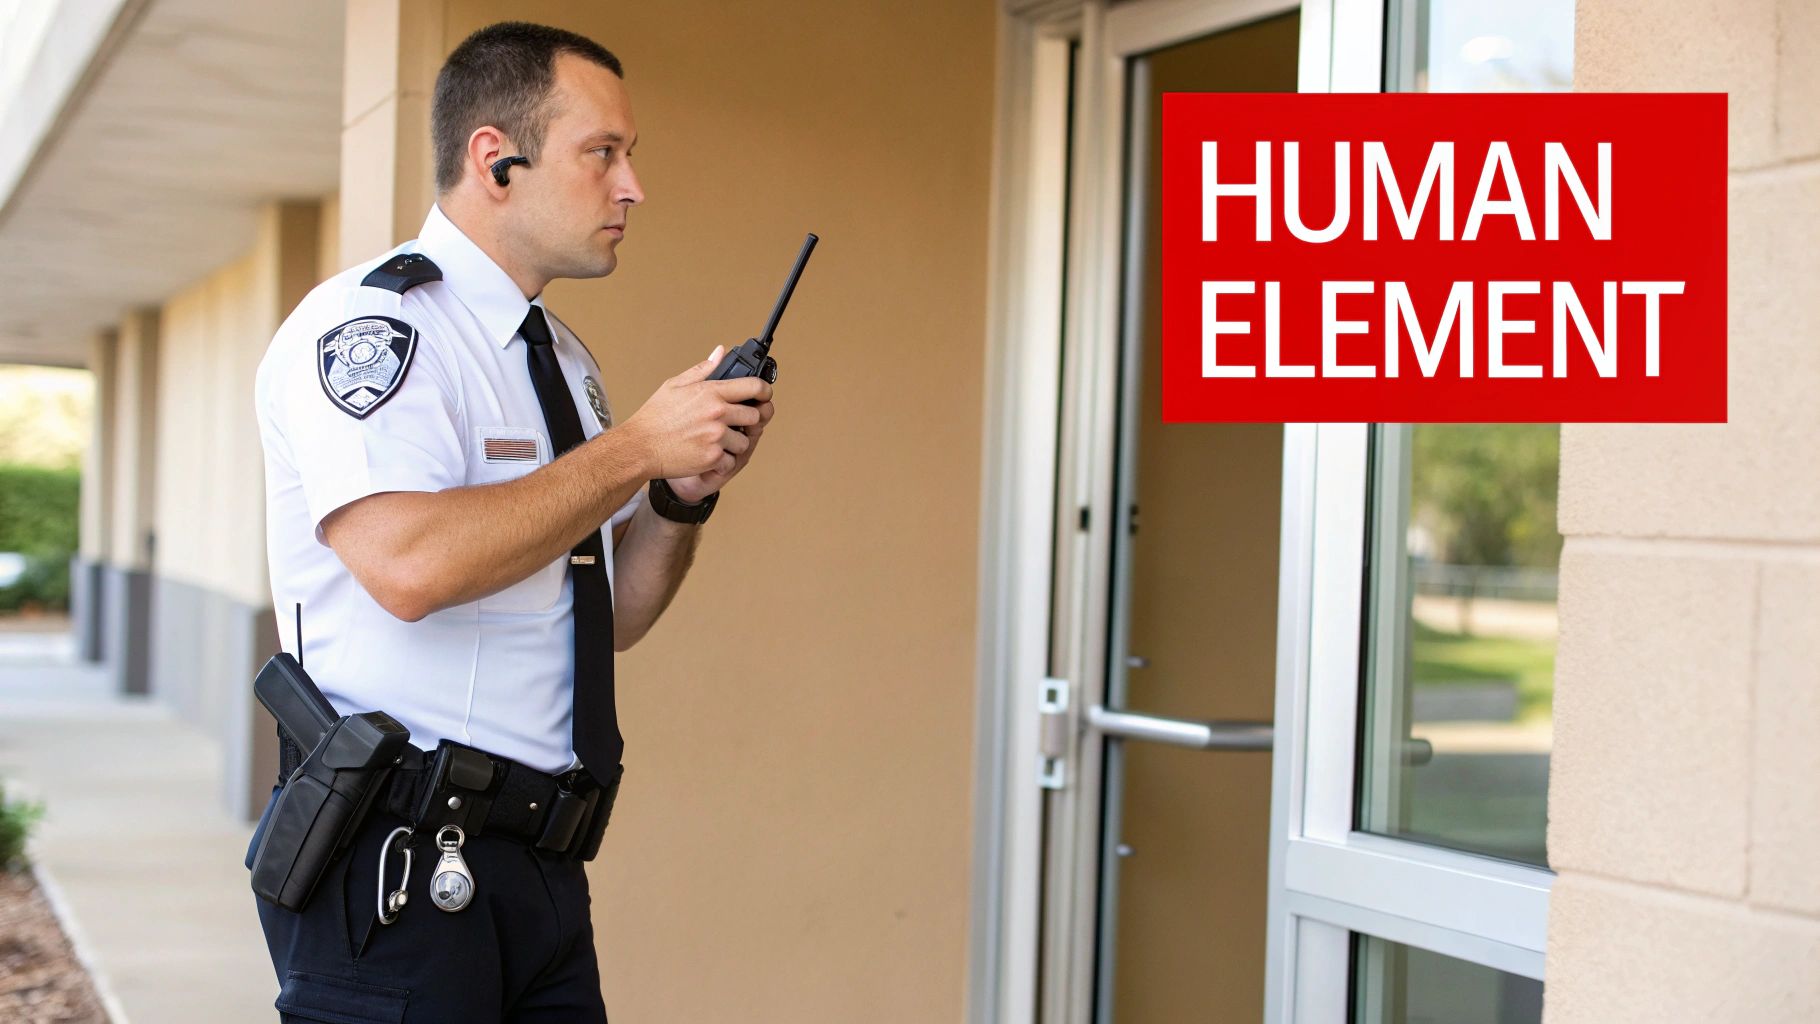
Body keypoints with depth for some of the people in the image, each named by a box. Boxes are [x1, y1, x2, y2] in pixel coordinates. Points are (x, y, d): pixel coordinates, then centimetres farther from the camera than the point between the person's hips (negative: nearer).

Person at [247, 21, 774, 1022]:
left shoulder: (566, 362, 16)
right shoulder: (368, 324, -10)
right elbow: (408, 563, -27)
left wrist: (685, 489, 2)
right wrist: (638, 447, -18)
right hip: (401, 868, -8)